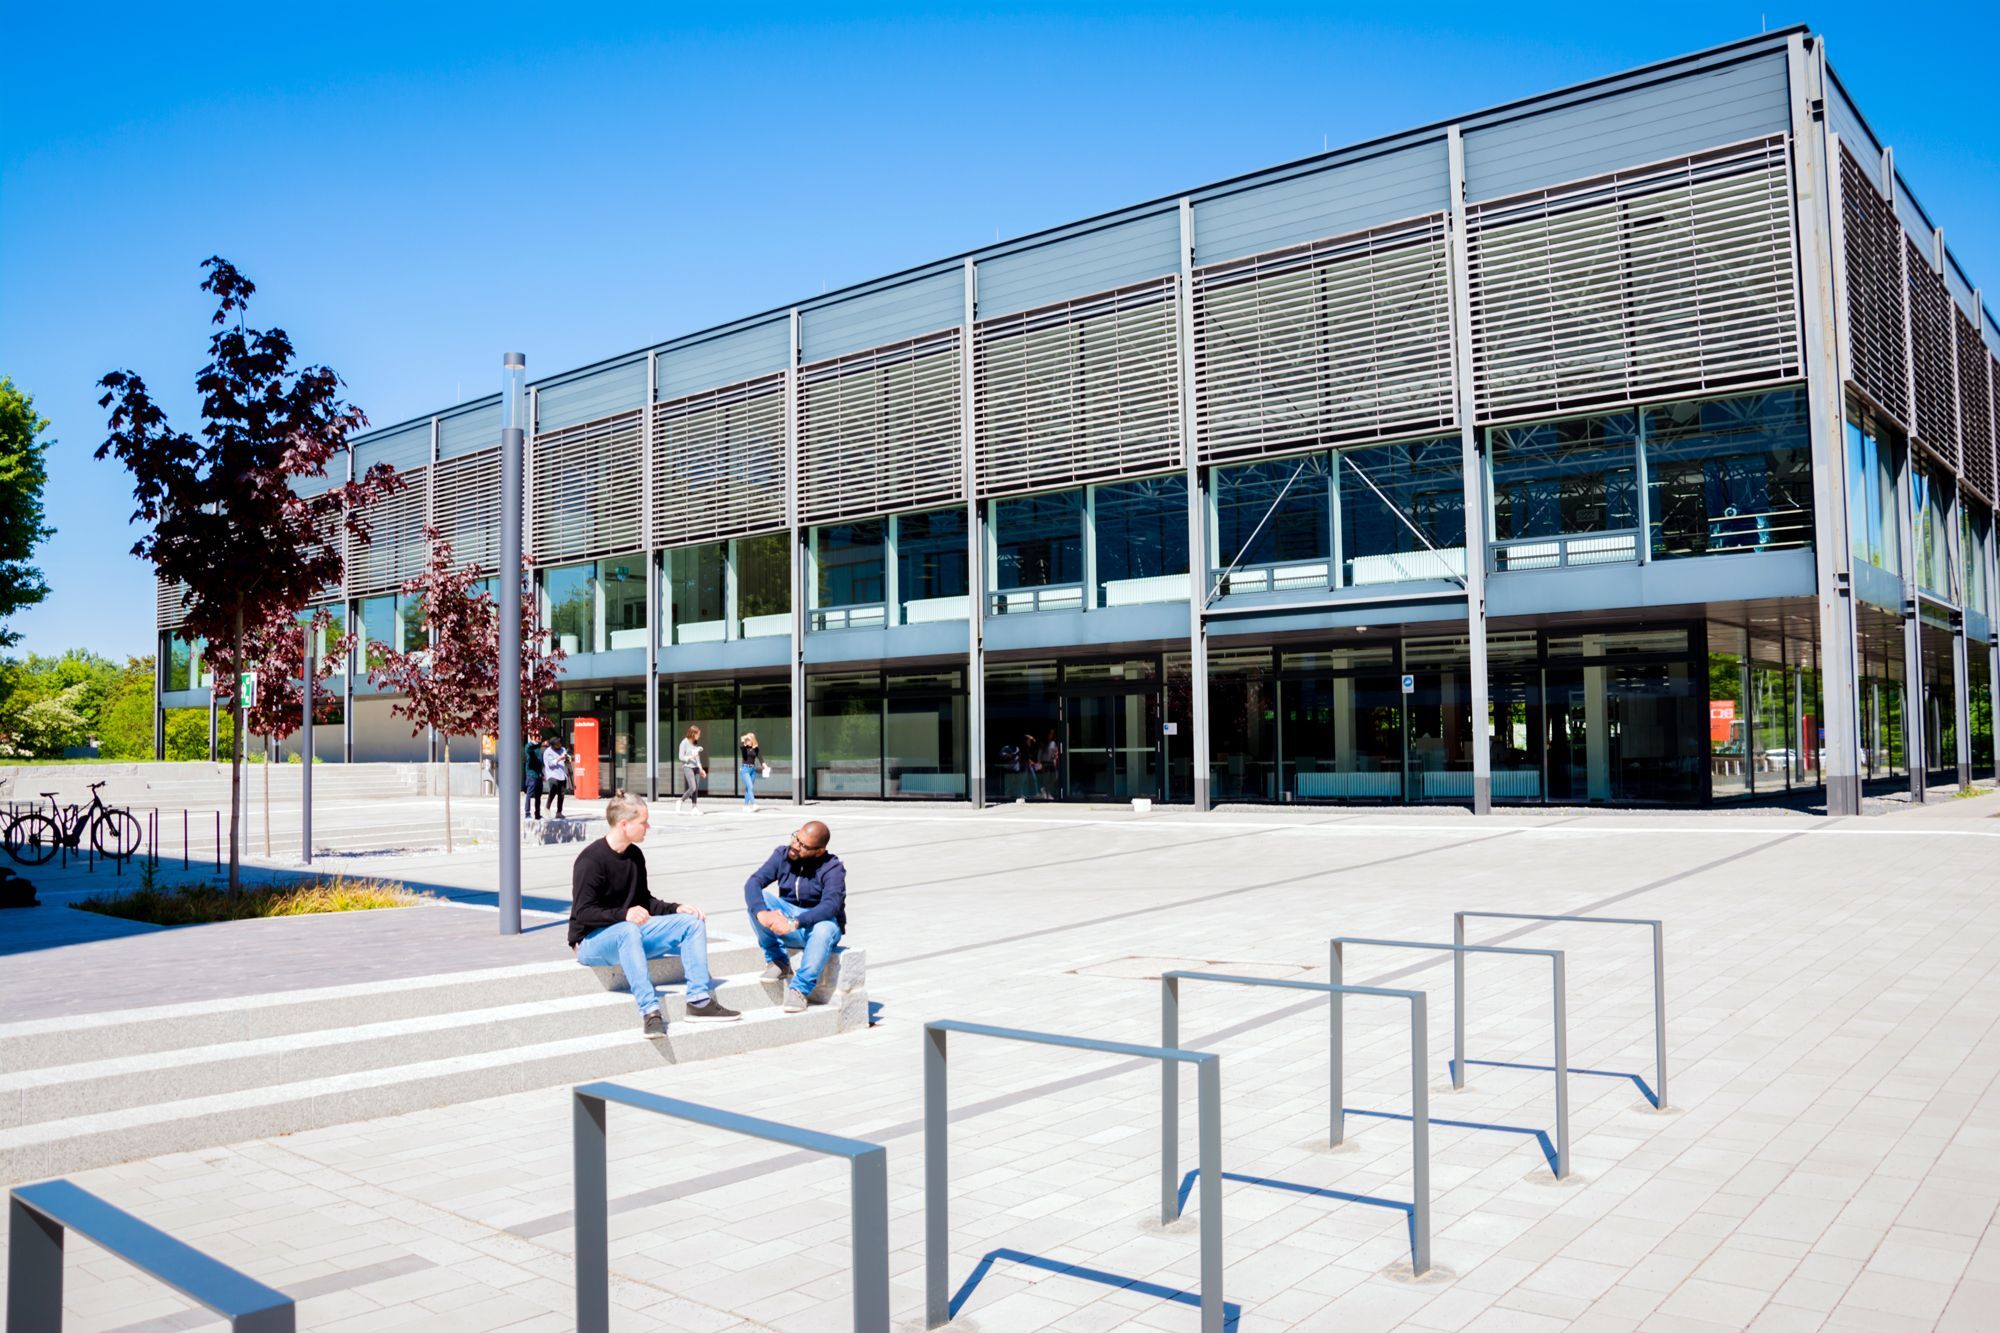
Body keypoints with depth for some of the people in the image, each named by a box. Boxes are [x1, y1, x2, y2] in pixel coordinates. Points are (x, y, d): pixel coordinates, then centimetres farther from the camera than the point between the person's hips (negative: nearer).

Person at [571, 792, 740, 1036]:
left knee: (692, 921, -5)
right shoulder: (591, 860, -18)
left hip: (628, 931, 8)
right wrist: (624, 914, -37)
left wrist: (676, 908, -2)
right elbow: (583, 913, -24)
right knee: (628, 930, -41)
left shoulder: (635, 855, 6)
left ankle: (699, 1001, -13)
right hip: (591, 941, -8)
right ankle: (649, 1012, -45)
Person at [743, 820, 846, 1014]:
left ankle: (799, 989, -27)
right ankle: (778, 962, -12)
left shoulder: (832, 868, -16)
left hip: (821, 921, -4)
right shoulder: (782, 855, -5)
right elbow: (753, 882, -18)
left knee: (823, 929, -39)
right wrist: (761, 913, -38)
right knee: (758, 898, -21)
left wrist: (795, 923, -45)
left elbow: (830, 905, -31)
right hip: (787, 918, 4)